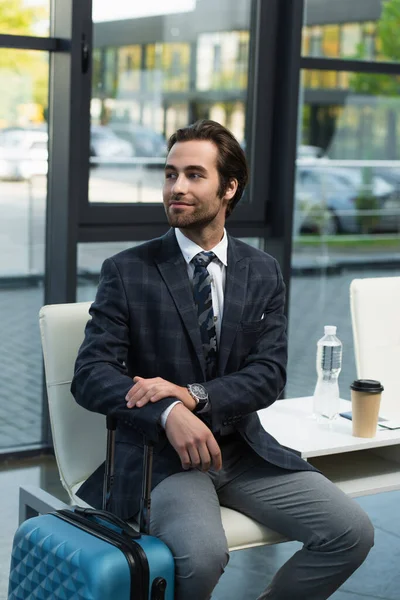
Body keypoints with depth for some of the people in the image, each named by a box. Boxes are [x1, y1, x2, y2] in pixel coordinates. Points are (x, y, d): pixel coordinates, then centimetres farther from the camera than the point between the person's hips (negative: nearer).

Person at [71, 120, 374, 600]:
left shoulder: (262, 273, 8)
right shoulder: (126, 272, -2)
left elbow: (269, 375, -1)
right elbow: (91, 375, -11)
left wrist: (192, 395, -20)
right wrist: (170, 414, -29)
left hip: (244, 449, 4)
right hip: (161, 453, -4)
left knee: (352, 532, -12)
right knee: (202, 553, -32)